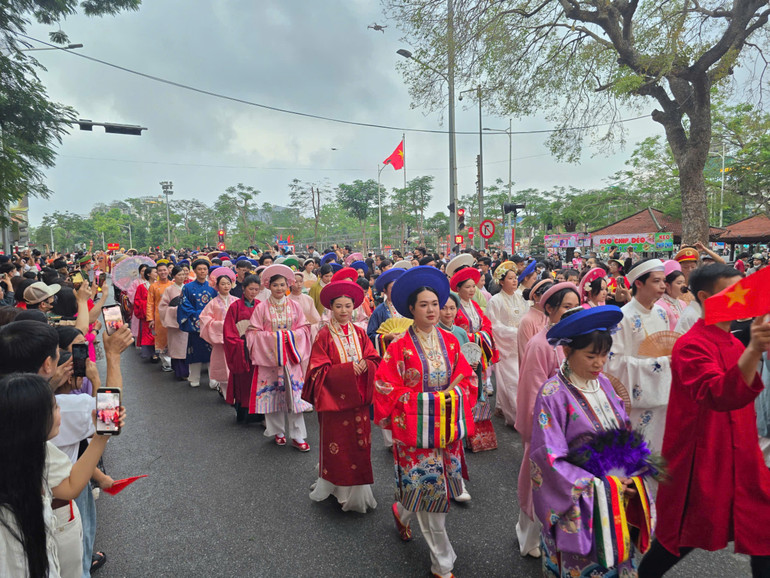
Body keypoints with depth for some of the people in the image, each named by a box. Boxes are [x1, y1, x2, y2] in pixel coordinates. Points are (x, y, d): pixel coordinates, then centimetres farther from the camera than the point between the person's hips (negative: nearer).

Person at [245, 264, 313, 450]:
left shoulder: (294, 306, 4)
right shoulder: (261, 308, -2)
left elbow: (304, 328, 6)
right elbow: (254, 332, -4)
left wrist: (290, 335, -11)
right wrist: (274, 336, -14)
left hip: (291, 356, 1)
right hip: (269, 356, -1)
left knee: (294, 393, -1)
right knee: (272, 393, 5)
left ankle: (297, 436, 6)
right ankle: (278, 432, 22)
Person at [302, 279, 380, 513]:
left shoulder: (360, 333, 7)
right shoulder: (324, 335, -5)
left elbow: (375, 361, 8)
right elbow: (319, 370, -9)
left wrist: (364, 365, -14)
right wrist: (348, 369, -17)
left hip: (357, 398, 4)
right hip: (334, 397, -3)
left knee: (359, 444, 5)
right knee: (337, 445, 1)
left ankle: (357, 491, 19)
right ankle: (335, 486, 20)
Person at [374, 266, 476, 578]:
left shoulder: (449, 341, 1)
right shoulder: (400, 347, -12)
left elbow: (466, 377, 7)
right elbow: (388, 389, -11)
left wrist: (450, 395, -7)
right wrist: (427, 399, -11)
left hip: (447, 423, 5)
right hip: (415, 424, -4)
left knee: (429, 489, 14)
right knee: (431, 487, 3)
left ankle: (402, 512, 49)